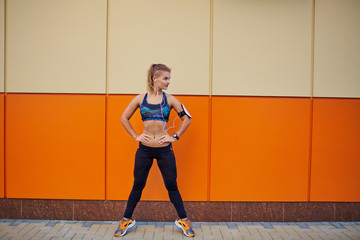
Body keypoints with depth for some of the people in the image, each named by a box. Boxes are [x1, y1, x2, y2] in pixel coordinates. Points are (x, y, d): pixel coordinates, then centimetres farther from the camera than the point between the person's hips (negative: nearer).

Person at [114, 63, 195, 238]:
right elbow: (124, 118, 10)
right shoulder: (140, 99, 1)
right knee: (138, 185, 10)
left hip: (164, 150, 0)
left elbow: (187, 118, 6)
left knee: (171, 185, 8)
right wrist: (135, 136, 3)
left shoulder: (169, 99, 0)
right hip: (144, 150, 1)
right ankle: (126, 220, 27)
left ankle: (183, 220, 23)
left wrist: (175, 136, 0)